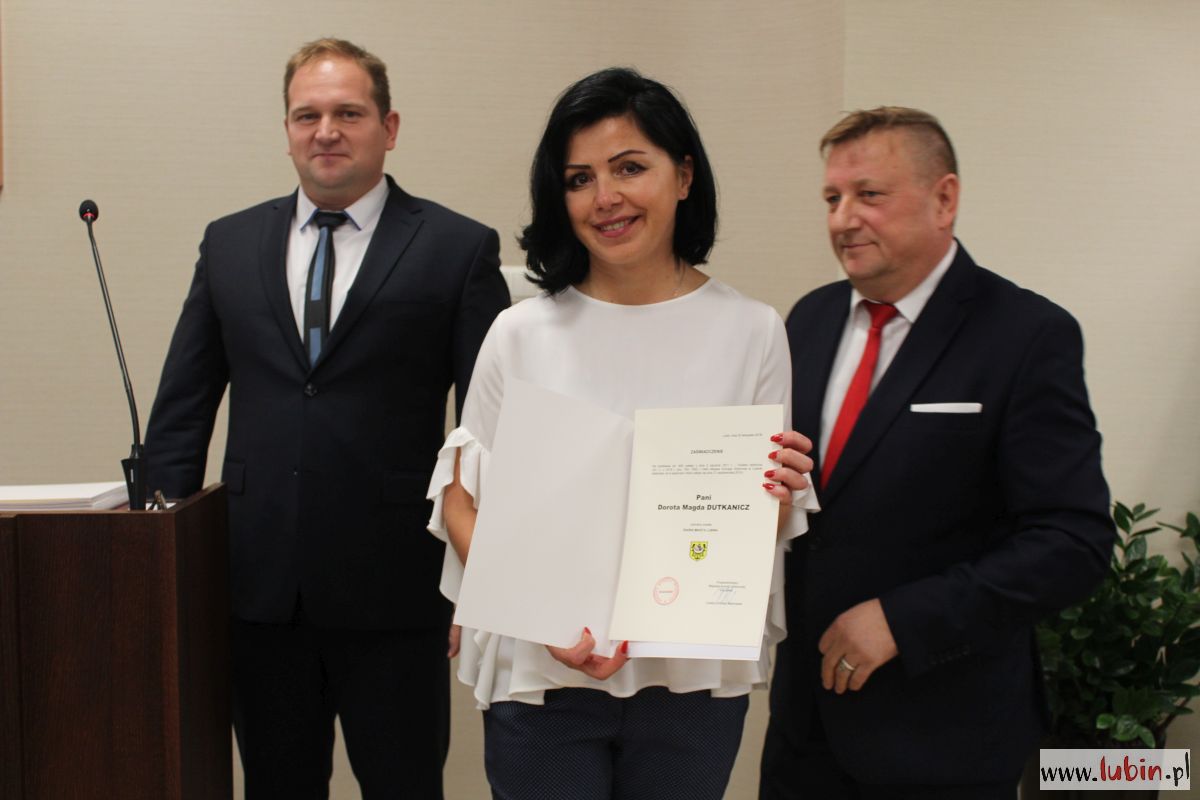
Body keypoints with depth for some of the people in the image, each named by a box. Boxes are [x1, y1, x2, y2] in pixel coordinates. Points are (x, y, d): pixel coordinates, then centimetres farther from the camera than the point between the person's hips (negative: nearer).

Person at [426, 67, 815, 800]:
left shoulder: (753, 331, -1)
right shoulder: (522, 334, -2)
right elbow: (461, 498, -2)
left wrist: (776, 497, -17)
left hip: (695, 674, 1)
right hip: (541, 673, -1)